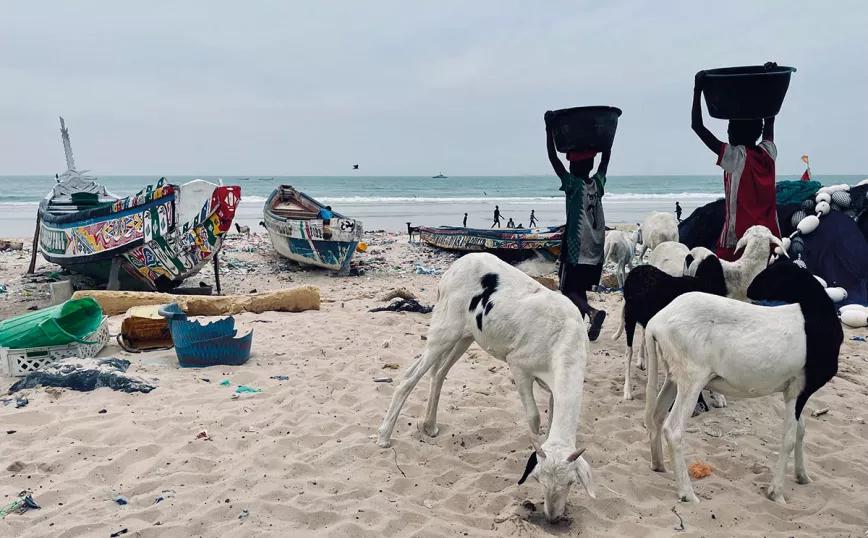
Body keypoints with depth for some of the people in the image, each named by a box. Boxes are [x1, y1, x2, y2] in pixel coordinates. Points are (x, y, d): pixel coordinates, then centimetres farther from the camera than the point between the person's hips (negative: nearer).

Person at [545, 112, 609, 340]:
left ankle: (592, 312, -26)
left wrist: (549, 128, -9)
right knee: (580, 290, 16)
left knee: (569, 290, -1)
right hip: (595, 250, 6)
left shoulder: (572, 184, -10)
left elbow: (553, 158, -12)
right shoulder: (598, 183, 4)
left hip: (576, 249, -6)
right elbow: (606, 156, 18)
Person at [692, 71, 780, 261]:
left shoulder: (735, 157, -8)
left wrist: (698, 89, -4)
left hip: (739, 237, -6)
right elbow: (769, 121, 25)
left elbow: (697, 126, -9)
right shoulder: (769, 153, 7)